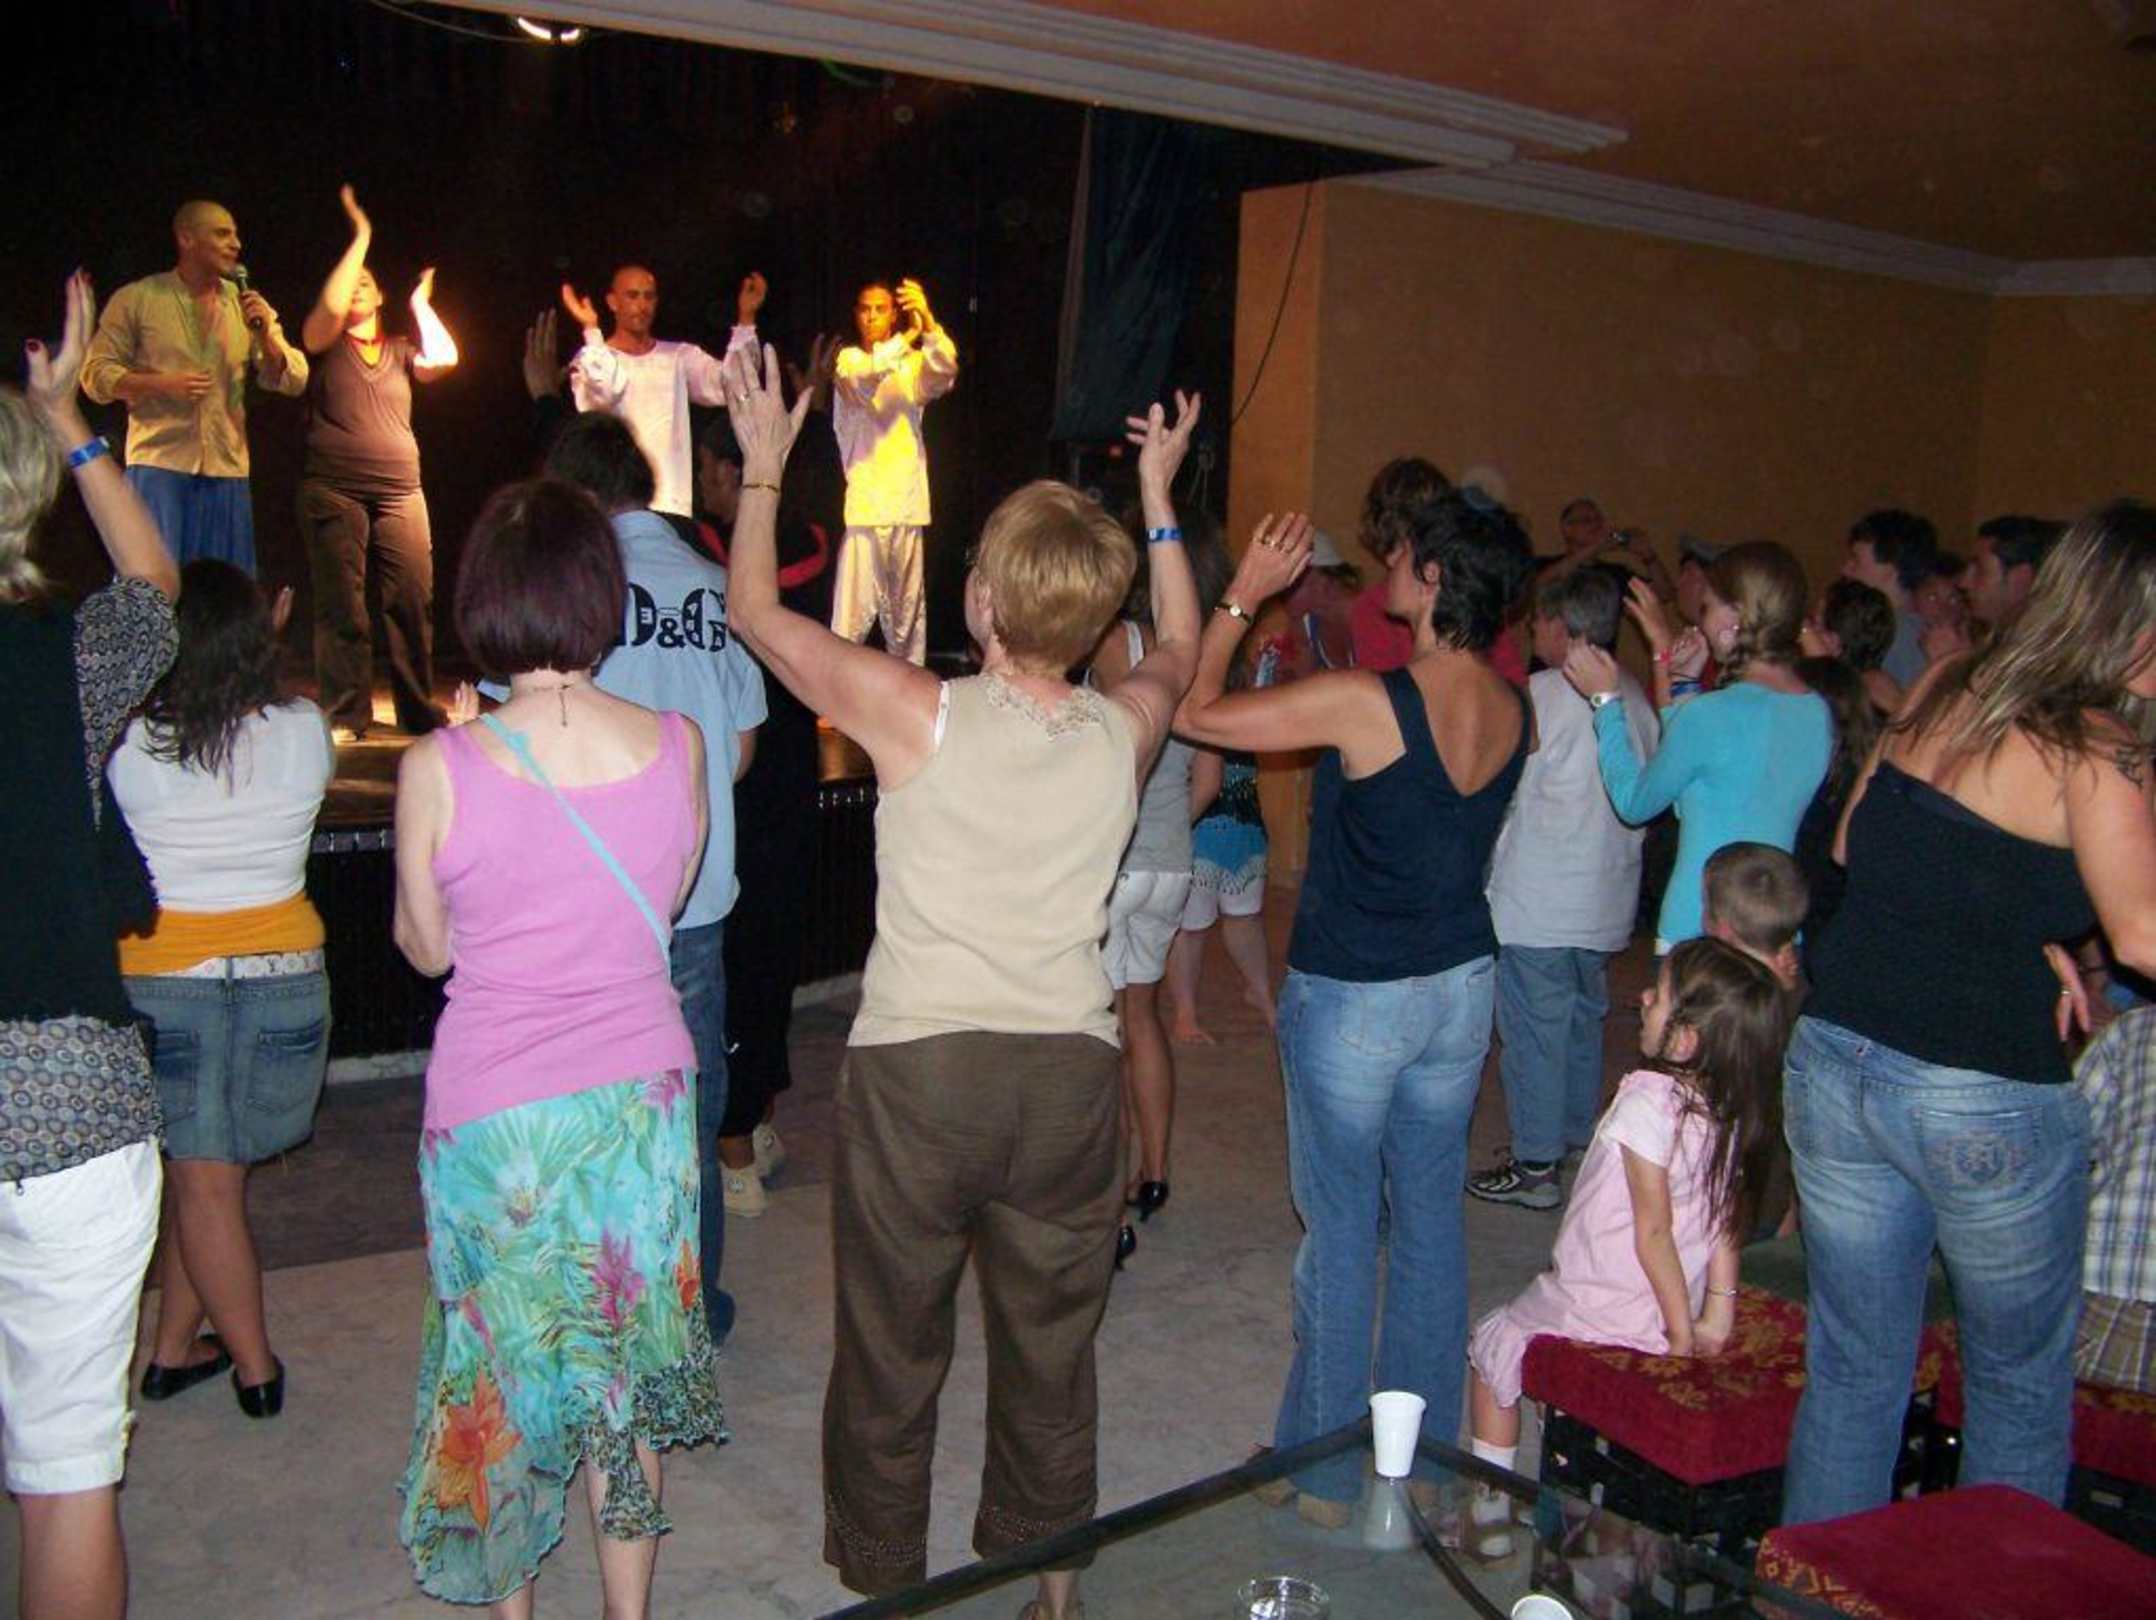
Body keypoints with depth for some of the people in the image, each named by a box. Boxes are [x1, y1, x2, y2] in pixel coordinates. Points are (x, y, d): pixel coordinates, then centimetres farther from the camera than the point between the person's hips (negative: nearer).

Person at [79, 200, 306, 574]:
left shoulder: (247, 304, 12)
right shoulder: (136, 299, 3)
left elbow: (292, 381, 8)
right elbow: (95, 374, 1)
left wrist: (266, 336, -10)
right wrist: (161, 383, -14)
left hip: (227, 470, 3)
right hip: (159, 463, -3)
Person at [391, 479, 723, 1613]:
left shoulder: (440, 768, -16)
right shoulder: (678, 746, -8)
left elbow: (426, 947, -1)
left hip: (493, 1106, -2)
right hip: (640, 1091, 2)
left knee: (504, 1359, 18)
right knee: (626, 1353, 18)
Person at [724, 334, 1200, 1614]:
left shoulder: (920, 716, -13)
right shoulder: (1123, 736, -3)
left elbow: (757, 611, 1)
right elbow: (1181, 646, 21)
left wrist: (764, 466, 14)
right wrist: (1159, 498, 30)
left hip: (918, 1070, -3)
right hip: (1071, 1075, 3)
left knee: (891, 1354, 15)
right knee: (1052, 1354, 18)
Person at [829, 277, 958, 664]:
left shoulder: (913, 364, 14)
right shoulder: (848, 359, 6)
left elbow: (945, 374, -9)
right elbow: (863, 379, -18)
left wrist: (929, 322, -27)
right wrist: (906, 338, -30)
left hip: (908, 505, 4)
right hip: (864, 505, -4)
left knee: (907, 614, 10)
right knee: (853, 614, -12)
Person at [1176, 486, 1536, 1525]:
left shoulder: (1366, 702, -22)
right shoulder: (1516, 713, -3)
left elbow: (1196, 711, -17)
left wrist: (1243, 596, -6)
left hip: (1350, 999, -6)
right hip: (1461, 987, 6)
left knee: (1340, 1231, 7)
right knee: (1432, 1221, 16)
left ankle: (1326, 1470, 20)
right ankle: (1423, 1455, 30)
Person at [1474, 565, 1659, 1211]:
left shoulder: (1541, 695, -16)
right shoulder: (1636, 697, 5)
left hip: (1538, 904, -7)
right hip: (1606, 900, 7)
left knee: (1533, 1032, 1)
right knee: (1583, 1020, 20)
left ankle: (1535, 1165, 7)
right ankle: (1577, 1139, 32)